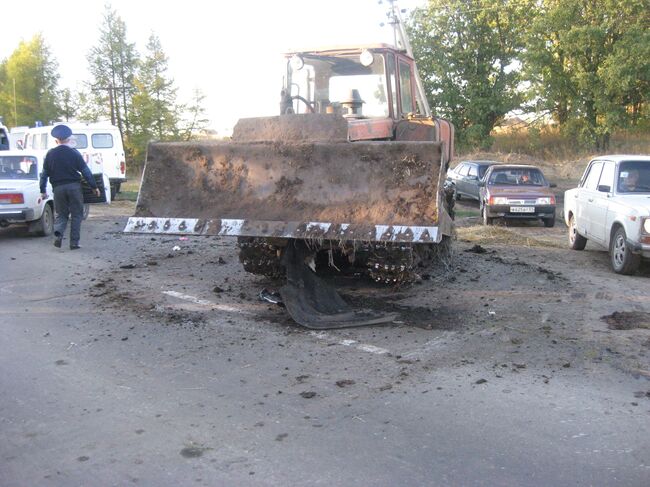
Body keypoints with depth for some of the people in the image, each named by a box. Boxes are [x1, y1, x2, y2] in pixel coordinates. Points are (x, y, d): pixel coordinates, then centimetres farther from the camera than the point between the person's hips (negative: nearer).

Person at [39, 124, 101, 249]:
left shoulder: (50, 154, 4)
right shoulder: (74, 153, -3)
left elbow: (44, 174, 7)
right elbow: (86, 171, -4)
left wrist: (43, 191, 14)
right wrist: (94, 187, 3)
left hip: (58, 188, 2)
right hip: (74, 186, -2)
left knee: (61, 214, 15)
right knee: (76, 214, 7)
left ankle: (58, 233, -12)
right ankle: (74, 242, 4)